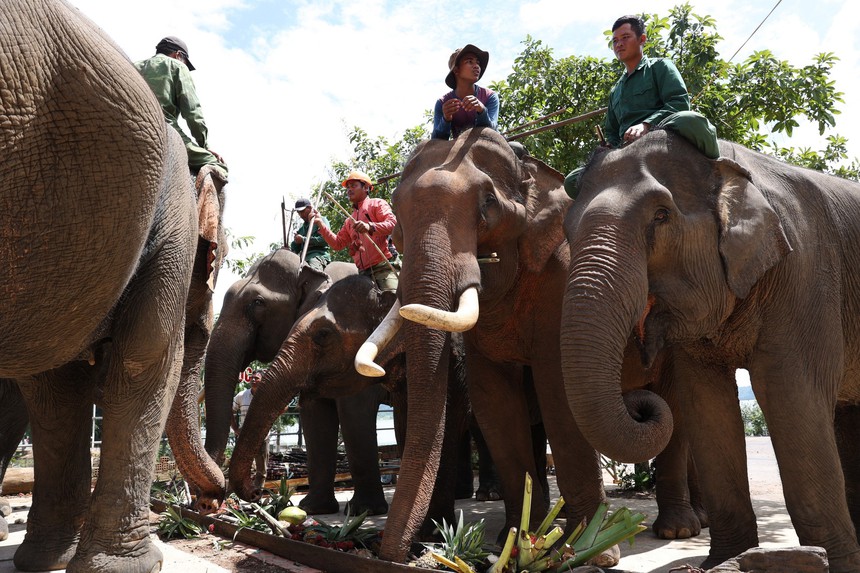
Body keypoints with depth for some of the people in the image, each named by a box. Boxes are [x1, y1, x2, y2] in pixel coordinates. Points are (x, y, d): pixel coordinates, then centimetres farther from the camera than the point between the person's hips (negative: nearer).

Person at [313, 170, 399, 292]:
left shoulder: (377, 204, 11)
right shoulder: (350, 221, 31)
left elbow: (393, 223, -7)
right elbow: (337, 243, 26)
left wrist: (370, 227, -25)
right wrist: (321, 224, 15)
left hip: (384, 267, -6)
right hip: (364, 273, 6)